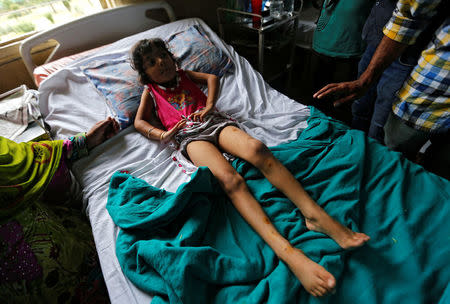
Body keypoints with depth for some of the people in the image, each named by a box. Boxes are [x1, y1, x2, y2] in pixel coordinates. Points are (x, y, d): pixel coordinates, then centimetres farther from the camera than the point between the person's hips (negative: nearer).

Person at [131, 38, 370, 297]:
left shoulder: (184, 75, 34)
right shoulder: (151, 91, 28)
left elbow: (213, 78, 25)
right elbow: (139, 122, 19)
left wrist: (209, 105, 8)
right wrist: (162, 135, -1)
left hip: (213, 120, 3)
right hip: (189, 135, -3)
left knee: (256, 149, -32)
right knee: (229, 178, -33)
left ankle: (316, 215, -36)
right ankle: (288, 253, -48)